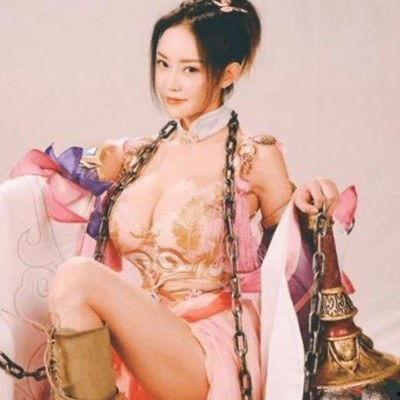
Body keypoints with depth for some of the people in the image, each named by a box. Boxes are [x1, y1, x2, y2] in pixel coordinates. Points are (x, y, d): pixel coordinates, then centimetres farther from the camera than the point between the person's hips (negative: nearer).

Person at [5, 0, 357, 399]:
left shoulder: (255, 157, 0)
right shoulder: (133, 156, 12)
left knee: (76, 276, -25)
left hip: (211, 351, -3)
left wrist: (304, 210, -11)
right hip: (133, 345, 3)